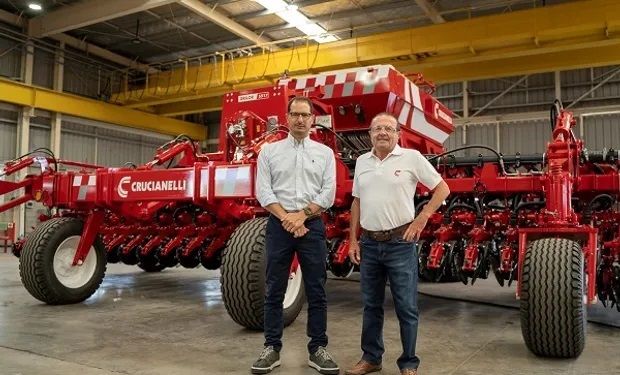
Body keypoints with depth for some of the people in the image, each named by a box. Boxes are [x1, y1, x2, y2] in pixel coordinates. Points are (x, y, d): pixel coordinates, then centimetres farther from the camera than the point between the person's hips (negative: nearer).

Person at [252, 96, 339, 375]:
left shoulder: (325, 153, 7)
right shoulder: (269, 151, 6)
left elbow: (328, 193, -1)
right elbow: (263, 190, -2)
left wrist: (301, 215, -12)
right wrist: (286, 218, -12)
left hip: (313, 226, 0)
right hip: (278, 225, 0)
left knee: (316, 291, 5)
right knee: (274, 291, 5)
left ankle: (318, 349, 16)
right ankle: (272, 348, 16)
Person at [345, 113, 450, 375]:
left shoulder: (411, 157, -4)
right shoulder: (362, 161, 9)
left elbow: (442, 189, -1)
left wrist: (422, 219, -11)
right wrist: (353, 240, 11)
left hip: (400, 243, -4)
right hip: (369, 244, 5)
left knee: (406, 307, 4)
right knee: (371, 305, 14)